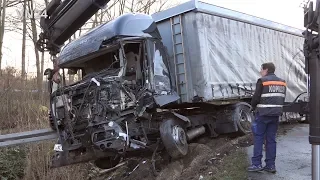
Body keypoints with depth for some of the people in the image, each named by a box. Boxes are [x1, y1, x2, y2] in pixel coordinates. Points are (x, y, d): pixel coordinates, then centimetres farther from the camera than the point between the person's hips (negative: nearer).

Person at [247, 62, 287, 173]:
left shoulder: (262, 81, -8)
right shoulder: (282, 82, 11)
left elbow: (256, 97, -9)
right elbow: (282, 99, 12)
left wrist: (254, 108, 8)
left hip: (263, 114, -6)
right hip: (275, 114, 6)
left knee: (258, 139, 1)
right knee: (271, 139, 9)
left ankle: (256, 164, 0)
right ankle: (271, 165, 11)